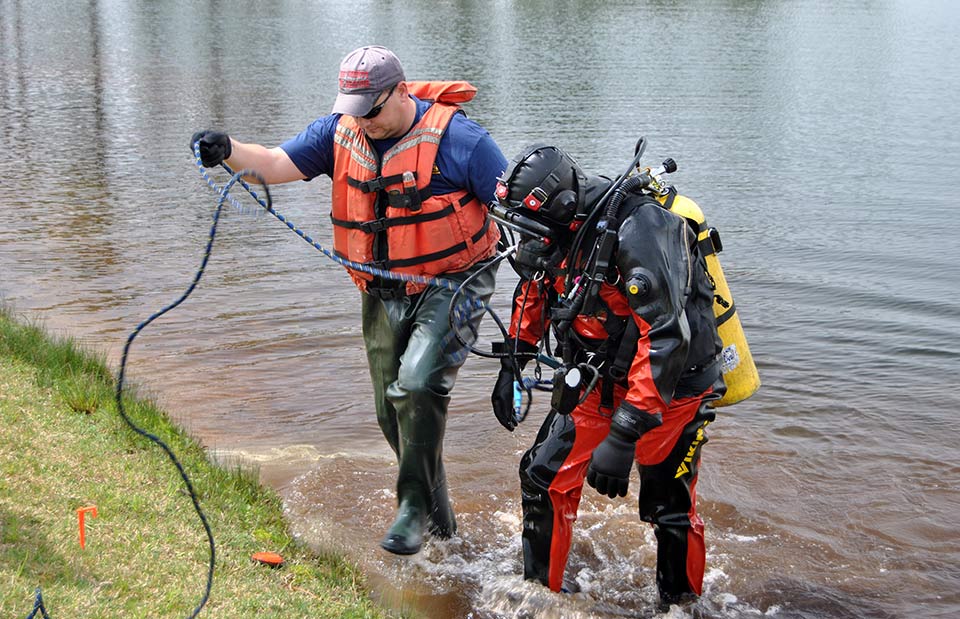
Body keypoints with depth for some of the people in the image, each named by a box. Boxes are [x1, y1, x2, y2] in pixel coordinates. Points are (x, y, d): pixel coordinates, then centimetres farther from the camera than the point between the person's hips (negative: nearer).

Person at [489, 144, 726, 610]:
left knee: (670, 510, 2)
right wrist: (511, 367, 16)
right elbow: (534, 295, 14)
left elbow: (666, 337, -36)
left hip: (671, 386, -7)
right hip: (599, 380, 7)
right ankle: (540, 588, 22)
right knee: (544, 478, 5)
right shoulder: (558, 228, -8)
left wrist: (624, 435, -38)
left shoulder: (639, 230, -32)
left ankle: (681, 604, 25)